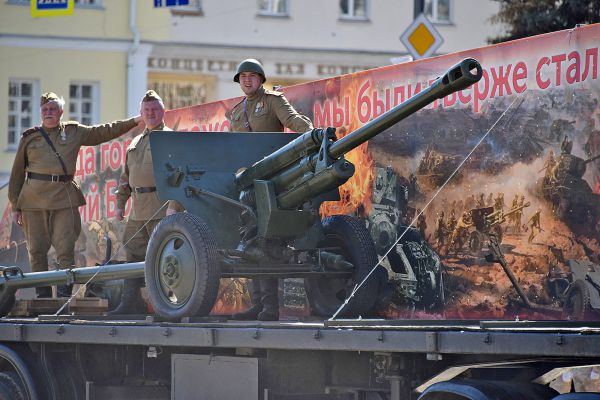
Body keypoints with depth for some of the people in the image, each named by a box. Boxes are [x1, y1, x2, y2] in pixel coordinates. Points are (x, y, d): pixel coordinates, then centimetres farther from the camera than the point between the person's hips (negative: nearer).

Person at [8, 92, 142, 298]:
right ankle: (43, 296, 7)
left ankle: (64, 295, -6)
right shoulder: (30, 137, 11)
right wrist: (15, 206, 9)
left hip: (64, 198, 0)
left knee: (65, 249, -8)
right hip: (33, 199, 0)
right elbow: (17, 173, 13)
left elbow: (105, 132, 21)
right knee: (37, 251, 0)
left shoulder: (74, 132, 14)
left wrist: (134, 121, 17)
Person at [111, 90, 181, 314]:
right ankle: (131, 302, 11)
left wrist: (174, 205, -20)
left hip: (161, 209, -7)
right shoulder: (136, 142, 22)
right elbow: (126, 176, 27)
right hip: (138, 210, 8)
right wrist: (120, 203, 18)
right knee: (133, 254, 7)